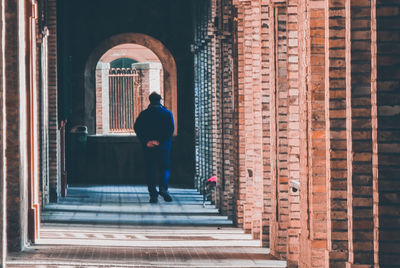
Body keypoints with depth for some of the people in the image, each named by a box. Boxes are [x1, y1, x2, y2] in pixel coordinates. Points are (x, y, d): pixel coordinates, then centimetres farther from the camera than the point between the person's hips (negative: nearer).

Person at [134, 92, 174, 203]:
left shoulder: (144, 114, 3)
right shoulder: (167, 113, 2)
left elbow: (137, 128, -6)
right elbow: (171, 129, -8)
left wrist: (146, 141, -9)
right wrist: (160, 141, -10)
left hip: (148, 147, 0)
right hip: (163, 147, 0)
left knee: (151, 170, 5)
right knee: (164, 168, 10)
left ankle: (153, 194, -2)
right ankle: (163, 188, -14)